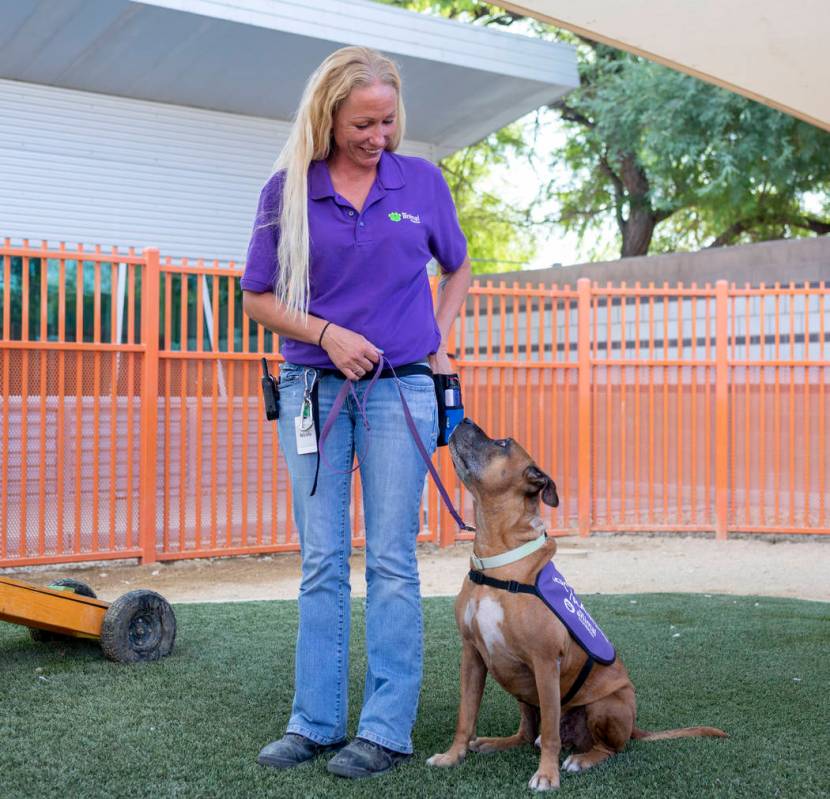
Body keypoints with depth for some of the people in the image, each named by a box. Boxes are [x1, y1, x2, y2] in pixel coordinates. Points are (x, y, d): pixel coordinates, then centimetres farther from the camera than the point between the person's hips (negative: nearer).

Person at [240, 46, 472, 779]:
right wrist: (327, 333, -10)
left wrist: (439, 344, 8)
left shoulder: (422, 182, 4)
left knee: (392, 561, 0)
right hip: (313, 388, 1)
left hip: (400, 389, -1)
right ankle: (315, 722, 15)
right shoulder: (289, 189, 2)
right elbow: (258, 298, 5)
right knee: (322, 562, 6)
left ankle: (387, 729, 7)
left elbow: (457, 269, 19)